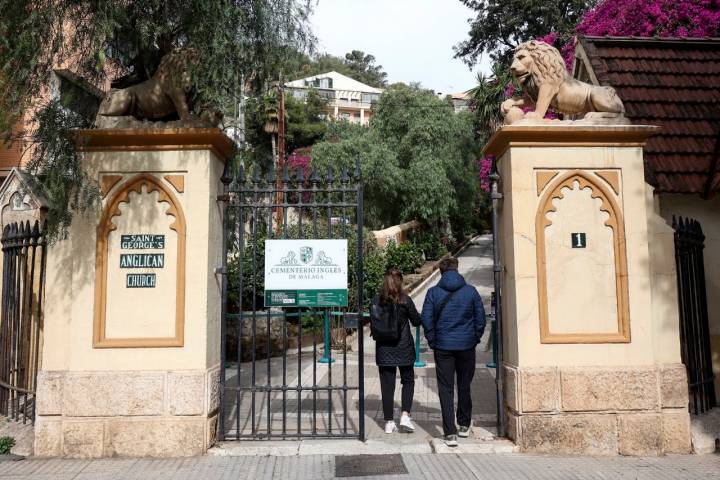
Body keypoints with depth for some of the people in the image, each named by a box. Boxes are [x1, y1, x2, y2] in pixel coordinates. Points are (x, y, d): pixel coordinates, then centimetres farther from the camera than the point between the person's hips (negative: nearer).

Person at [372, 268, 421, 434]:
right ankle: (405, 415, 5)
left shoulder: (376, 300, -6)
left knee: (387, 385, 8)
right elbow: (416, 321, -2)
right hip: (404, 348, -1)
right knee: (408, 380, 17)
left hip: (383, 349, 1)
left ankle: (389, 422, 13)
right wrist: (418, 314, 19)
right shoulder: (405, 300, -10)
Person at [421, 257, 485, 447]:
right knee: (464, 386, 18)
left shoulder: (433, 292, -4)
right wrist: (475, 339, 11)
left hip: (443, 347, -1)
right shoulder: (471, 291, -1)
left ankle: (450, 433, 0)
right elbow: (481, 319, 0)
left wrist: (433, 342, 3)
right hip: (466, 346, 2)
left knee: (446, 389, 4)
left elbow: (427, 320, -6)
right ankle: (464, 425, 31)